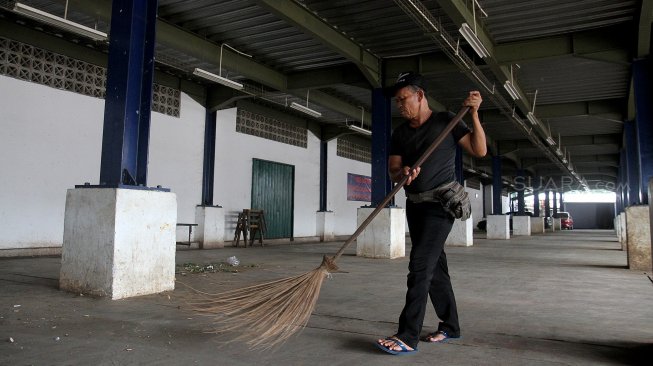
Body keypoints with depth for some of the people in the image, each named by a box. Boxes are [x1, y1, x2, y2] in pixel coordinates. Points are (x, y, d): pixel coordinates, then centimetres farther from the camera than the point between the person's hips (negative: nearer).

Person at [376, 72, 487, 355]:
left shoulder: (446, 121, -3)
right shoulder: (400, 133, 10)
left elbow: (479, 150, -5)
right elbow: (392, 171, 5)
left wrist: (474, 114, -16)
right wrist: (402, 173, -19)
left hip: (440, 203, -6)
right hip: (415, 204, 6)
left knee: (420, 265, -15)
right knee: (434, 265, 12)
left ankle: (408, 336, -13)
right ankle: (450, 325, 25)